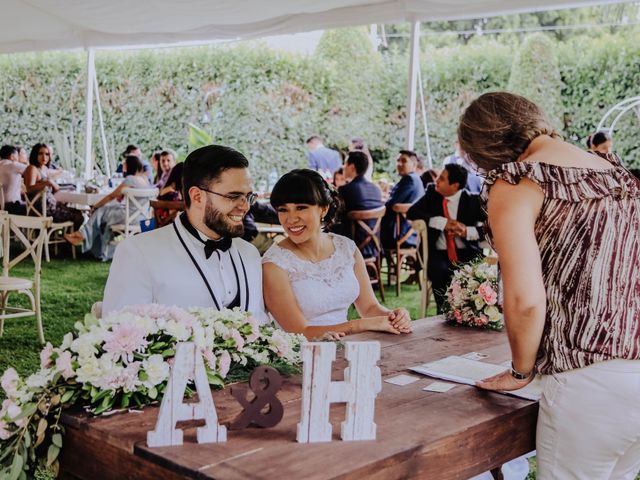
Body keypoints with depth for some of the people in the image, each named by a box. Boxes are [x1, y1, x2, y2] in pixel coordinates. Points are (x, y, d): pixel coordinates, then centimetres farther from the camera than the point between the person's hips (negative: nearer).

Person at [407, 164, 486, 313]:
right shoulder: (432, 193, 8)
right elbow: (411, 212, -4)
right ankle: (443, 312, -19)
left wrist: (467, 231, -18)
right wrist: (443, 223, -14)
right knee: (440, 271, -33)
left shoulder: (472, 201, 3)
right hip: (439, 254, 1)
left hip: (468, 253, 0)